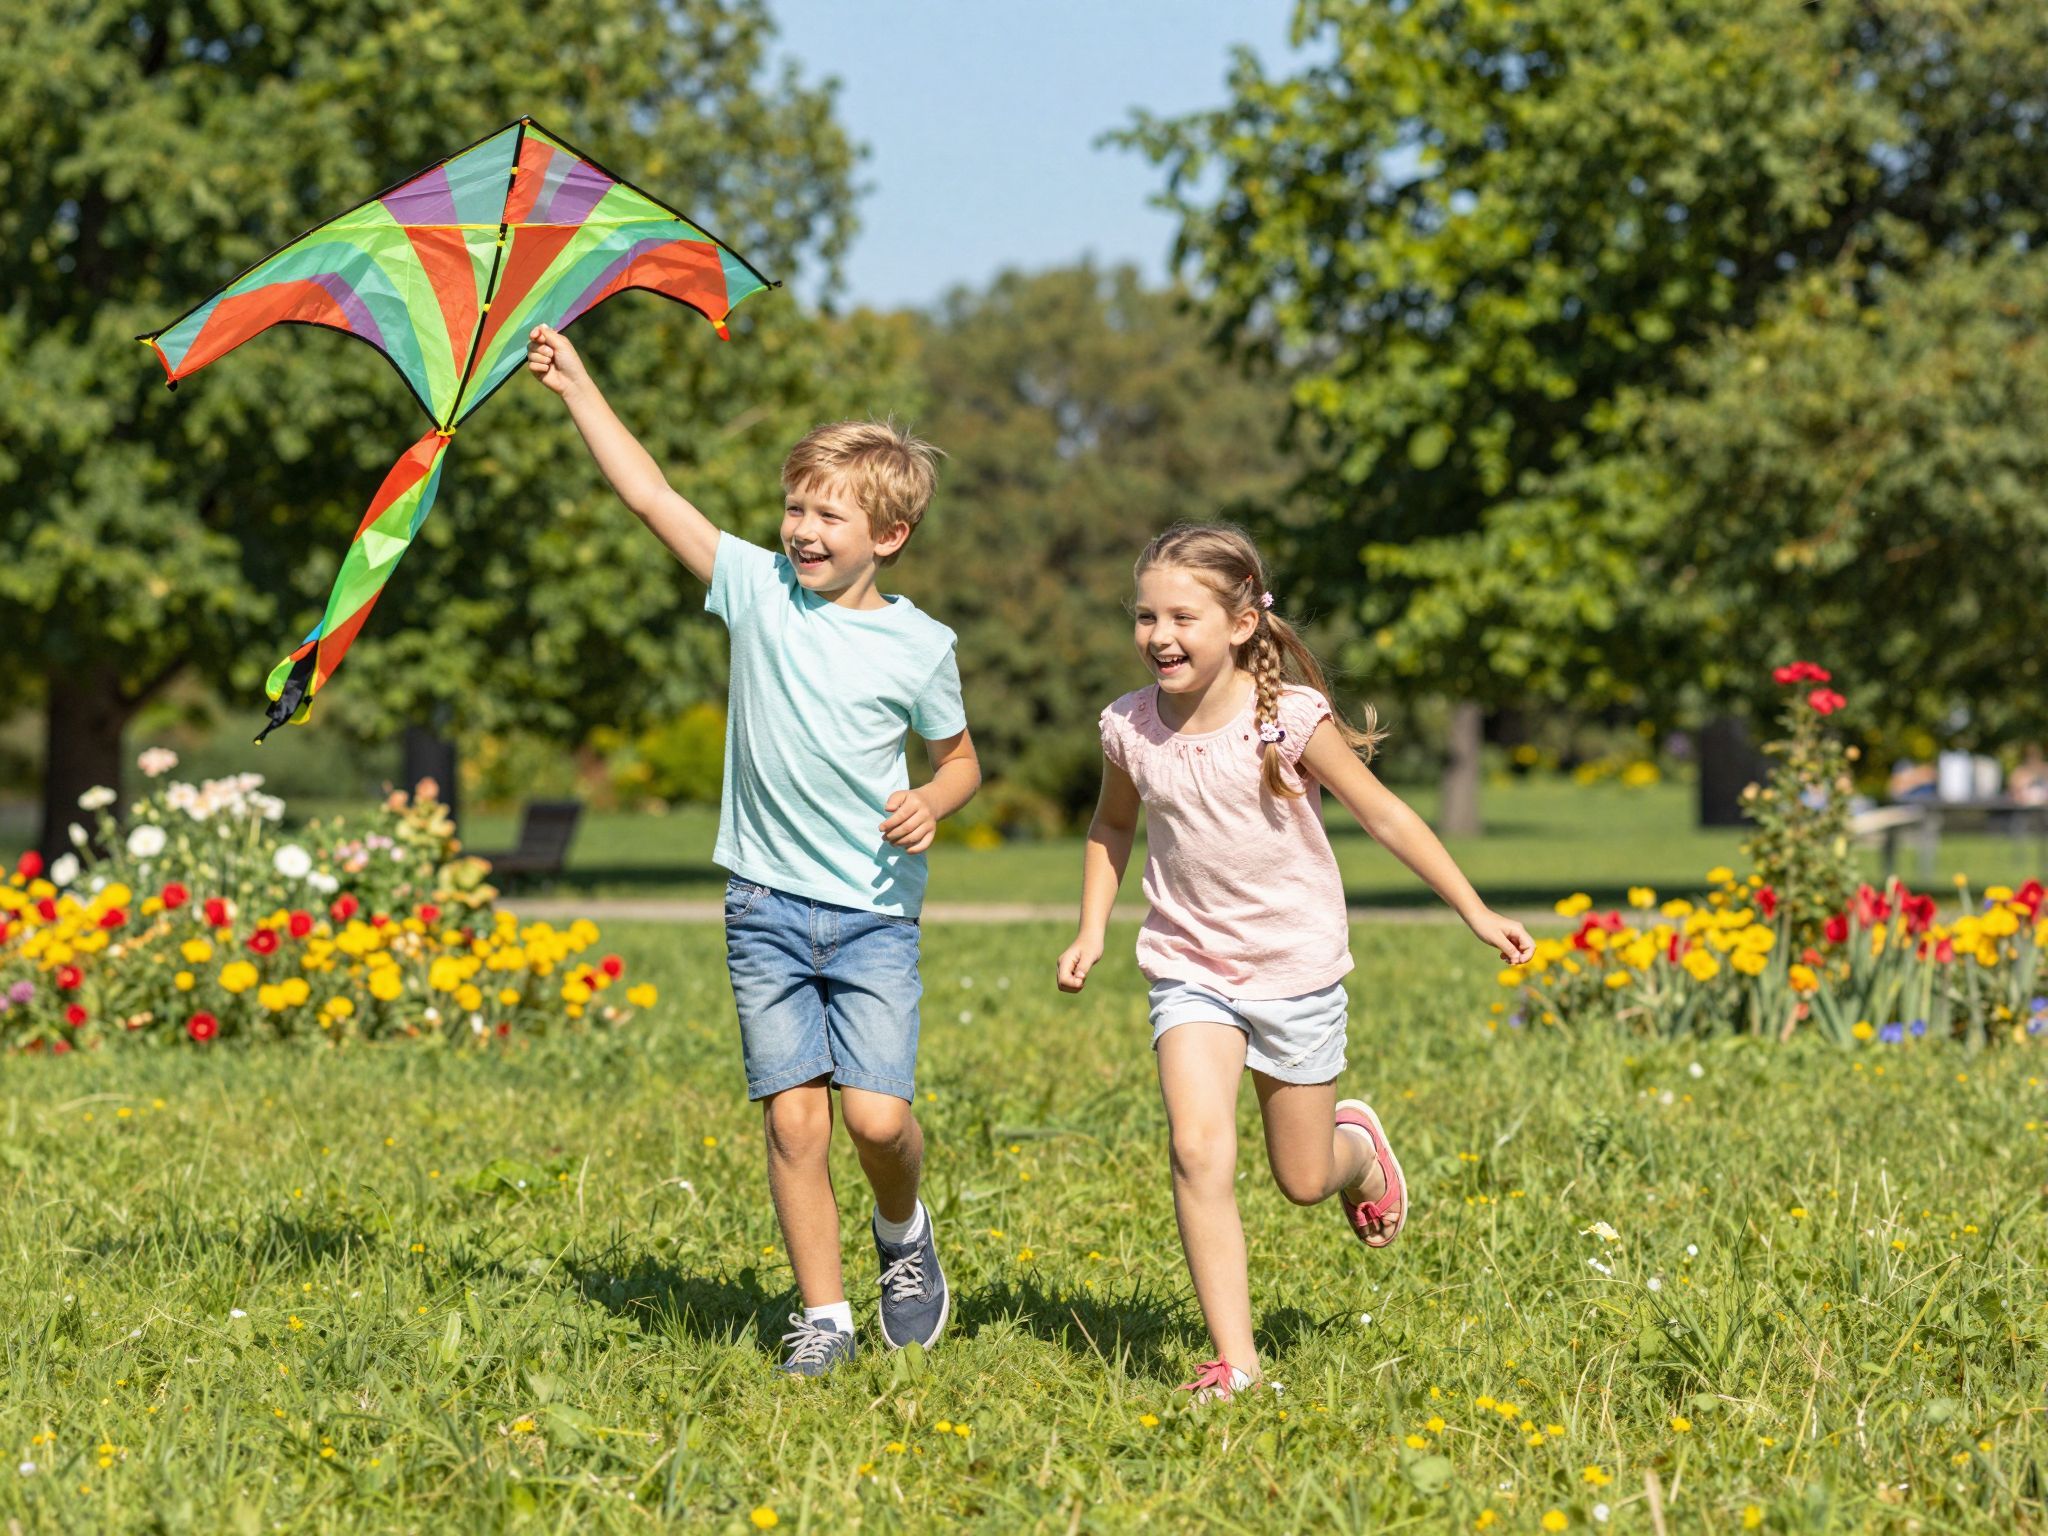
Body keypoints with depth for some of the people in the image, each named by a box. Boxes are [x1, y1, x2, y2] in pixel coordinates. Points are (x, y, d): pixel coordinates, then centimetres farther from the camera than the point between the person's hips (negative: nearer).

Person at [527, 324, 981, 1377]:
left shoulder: (920, 647, 0)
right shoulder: (758, 589, 1)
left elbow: (959, 756, 14)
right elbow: (650, 495, -2)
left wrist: (934, 801, -8)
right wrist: (575, 386, -5)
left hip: (875, 910, -1)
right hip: (768, 905, 1)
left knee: (878, 1114, -11)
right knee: (793, 1118, -2)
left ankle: (903, 1231, 21)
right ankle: (822, 1316, 10)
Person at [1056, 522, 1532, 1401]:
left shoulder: (1290, 718, -16)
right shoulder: (1129, 727, -6)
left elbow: (1383, 814, -7)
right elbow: (1112, 825, 16)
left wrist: (1476, 913, -4)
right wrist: (1091, 930, 6)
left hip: (1295, 969, -1)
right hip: (1191, 971, 2)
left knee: (1303, 1181, 8)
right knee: (1198, 1149, -20)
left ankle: (1357, 1144, 46)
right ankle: (1233, 1358, -17)